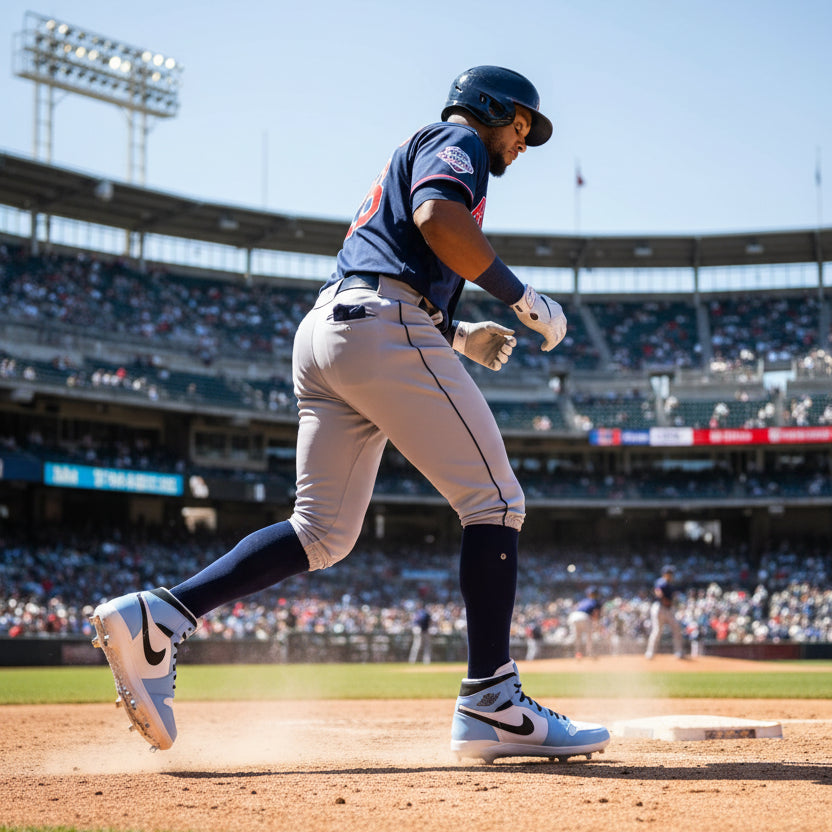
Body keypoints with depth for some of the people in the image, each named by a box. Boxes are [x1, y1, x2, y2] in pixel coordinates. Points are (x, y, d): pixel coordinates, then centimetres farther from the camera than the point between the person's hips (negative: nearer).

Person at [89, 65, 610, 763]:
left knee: (323, 532, 6)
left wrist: (458, 335, 25)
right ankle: (491, 705, -11)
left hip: (324, 334, 10)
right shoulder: (455, 141, 6)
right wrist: (523, 298, -9)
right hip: (386, 331, -9)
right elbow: (437, 217, -17)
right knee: (494, 501, -6)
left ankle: (157, 616, -6)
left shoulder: (408, 157, 35)